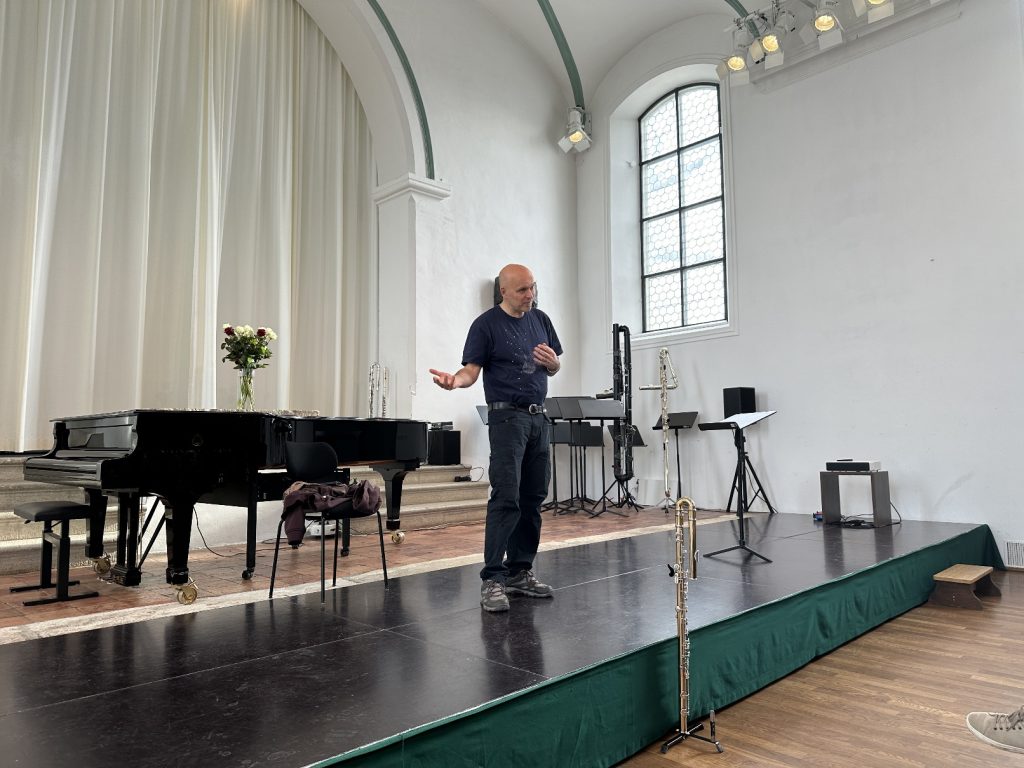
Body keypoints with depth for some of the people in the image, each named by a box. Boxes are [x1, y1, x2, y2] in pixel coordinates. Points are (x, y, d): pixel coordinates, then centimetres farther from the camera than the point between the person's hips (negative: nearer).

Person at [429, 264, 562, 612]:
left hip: (538, 417, 6)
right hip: (507, 417, -6)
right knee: (506, 498, -12)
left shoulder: (541, 320, 13)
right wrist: (454, 380, -31)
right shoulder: (486, 324, -4)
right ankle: (492, 580, -7)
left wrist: (550, 361, -5)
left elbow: (554, 369, 18)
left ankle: (520, 572, 16)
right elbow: (472, 370, -9)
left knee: (532, 498, 7)